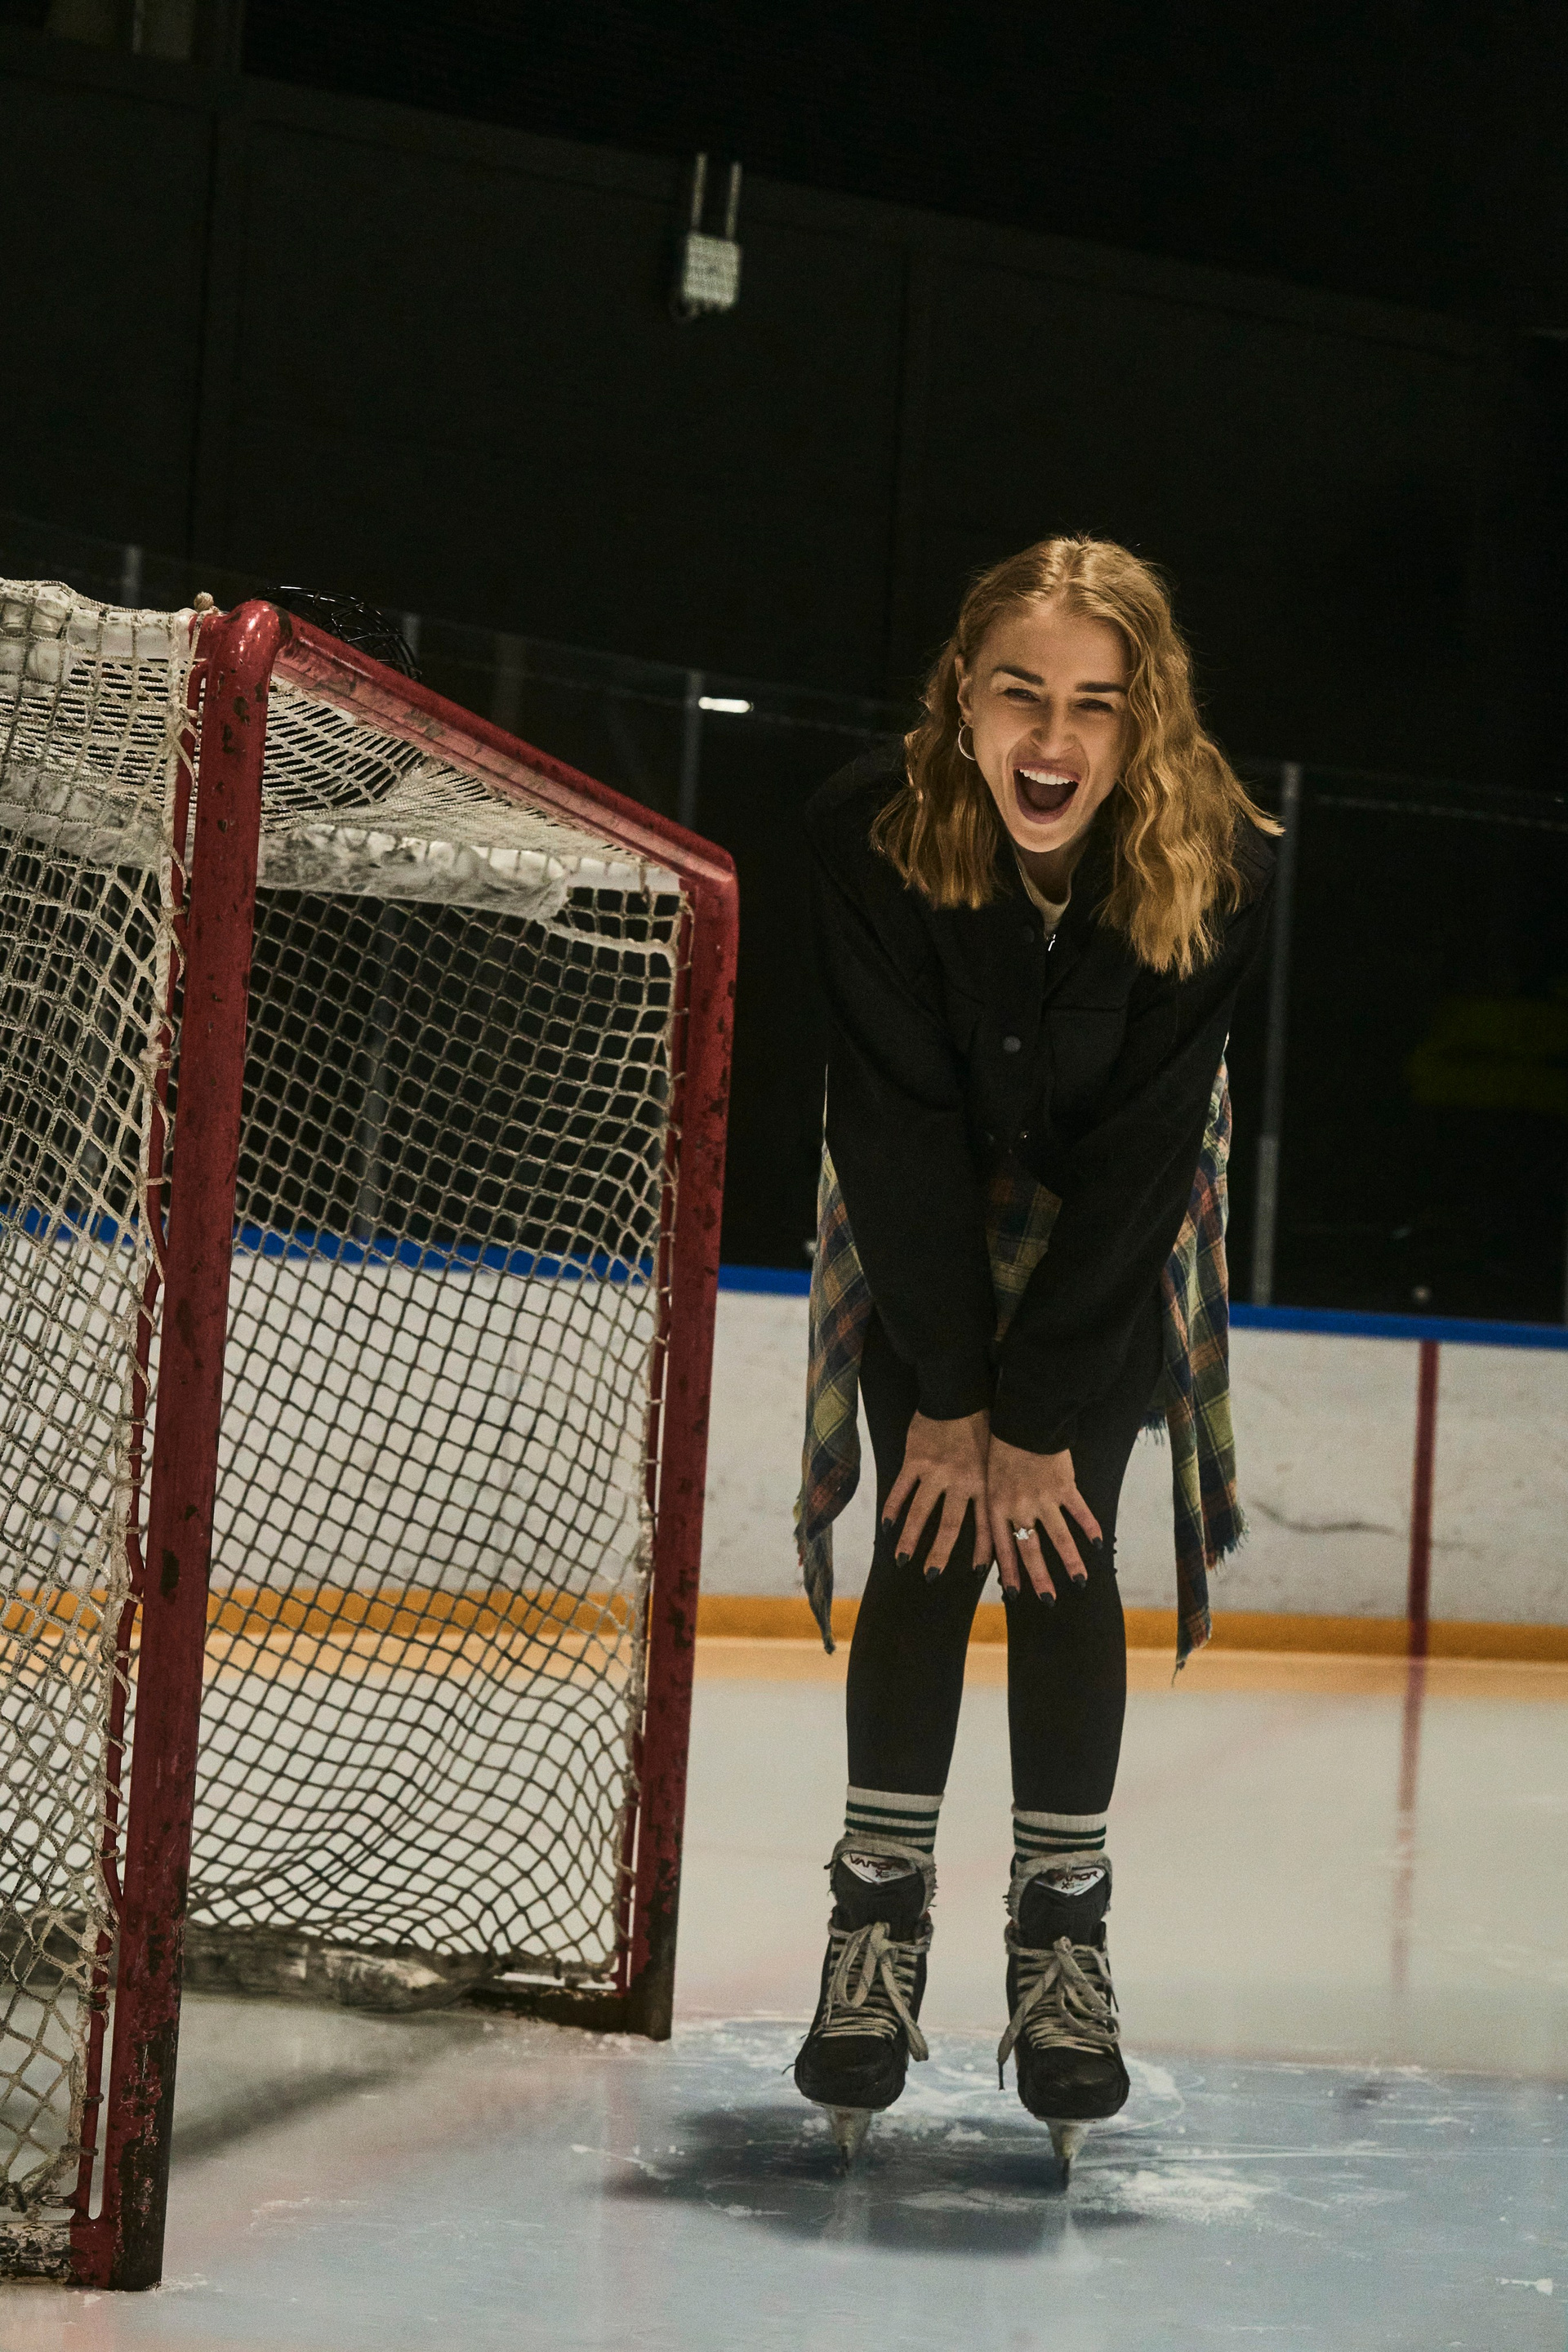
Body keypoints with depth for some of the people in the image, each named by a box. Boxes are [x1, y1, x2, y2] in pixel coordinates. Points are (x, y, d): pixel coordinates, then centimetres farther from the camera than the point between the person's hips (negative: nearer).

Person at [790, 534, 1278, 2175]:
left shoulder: (1218, 868, -28)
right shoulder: (872, 834, -29)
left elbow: (1140, 1154, -23)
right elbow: (899, 1124, -22)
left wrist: (1042, 1417, -20)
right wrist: (950, 1399, -19)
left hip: (1112, 1232, 0)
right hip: (922, 1221, 0)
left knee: (1064, 1550, -6)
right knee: (928, 1544, -7)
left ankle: (1062, 1929, 4)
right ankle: (879, 1916, 3)